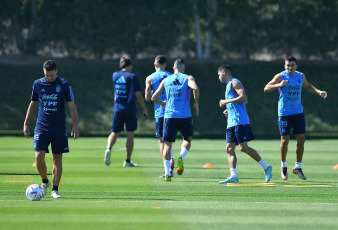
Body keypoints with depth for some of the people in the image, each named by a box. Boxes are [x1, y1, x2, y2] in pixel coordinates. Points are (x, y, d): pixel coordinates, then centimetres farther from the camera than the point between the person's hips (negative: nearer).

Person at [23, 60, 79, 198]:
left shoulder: (64, 85, -2)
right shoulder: (38, 84, 4)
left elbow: (72, 106, 0)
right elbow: (33, 105, 15)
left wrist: (75, 125, -7)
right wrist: (26, 124, 13)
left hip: (59, 128, -1)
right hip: (41, 128, 1)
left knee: (57, 160, 2)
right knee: (39, 157, -13)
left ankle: (55, 190, 9)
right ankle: (45, 181, 12)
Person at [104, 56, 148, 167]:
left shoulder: (115, 75, 7)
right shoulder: (132, 77, -7)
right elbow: (138, 95, -8)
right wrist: (145, 109, 0)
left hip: (117, 109, 3)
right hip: (130, 110, -3)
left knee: (114, 133, 6)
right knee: (130, 135, 5)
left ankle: (109, 149, -23)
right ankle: (128, 161, 7)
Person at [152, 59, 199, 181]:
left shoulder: (166, 80, 12)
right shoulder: (188, 78, 3)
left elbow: (154, 98, 10)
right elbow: (195, 88, -19)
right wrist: (197, 103, -5)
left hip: (169, 116, 1)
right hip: (184, 116, -1)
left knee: (167, 144, 5)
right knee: (188, 139, 22)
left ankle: (167, 172, -9)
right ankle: (181, 158, -7)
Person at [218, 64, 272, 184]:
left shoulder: (234, 83, -5)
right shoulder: (229, 85, 25)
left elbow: (244, 98, -20)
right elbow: (244, 101, 32)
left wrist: (226, 101, -15)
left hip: (240, 121, -10)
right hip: (232, 122, 10)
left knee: (243, 147, -14)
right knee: (229, 148, -1)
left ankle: (266, 167, -5)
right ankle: (233, 176, -8)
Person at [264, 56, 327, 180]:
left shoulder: (301, 76, 7)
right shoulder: (280, 76, -8)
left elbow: (307, 86, 28)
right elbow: (266, 88, -15)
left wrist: (319, 92, 13)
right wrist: (279, 85, -31)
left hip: (298, 113, 4)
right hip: (284, 113, -4)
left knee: (301, 139, -1)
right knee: (285, 140, -4)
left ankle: (298, 167, 11)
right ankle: (284, 166, 17)